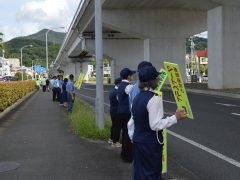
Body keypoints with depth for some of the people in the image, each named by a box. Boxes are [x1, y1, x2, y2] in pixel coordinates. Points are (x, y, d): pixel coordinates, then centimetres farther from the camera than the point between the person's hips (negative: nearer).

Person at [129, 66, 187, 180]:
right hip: (151, 143, -8)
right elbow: (155, 125, -22)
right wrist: (175, 118, -20)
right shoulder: (154, 98, -18)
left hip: (138, 141, 8)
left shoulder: (137, 97, 8)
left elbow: (131, 123, 11)